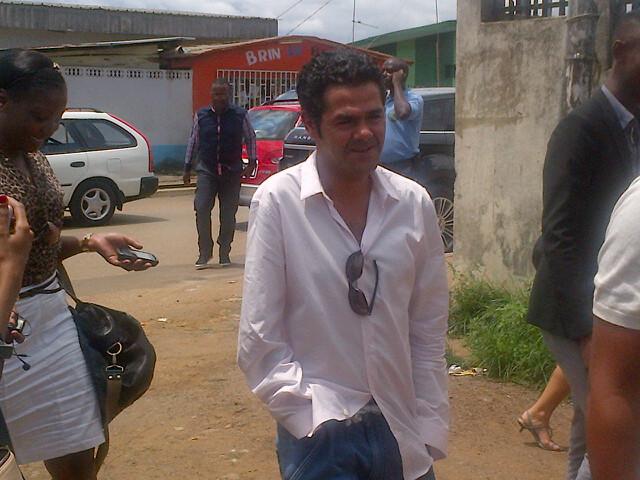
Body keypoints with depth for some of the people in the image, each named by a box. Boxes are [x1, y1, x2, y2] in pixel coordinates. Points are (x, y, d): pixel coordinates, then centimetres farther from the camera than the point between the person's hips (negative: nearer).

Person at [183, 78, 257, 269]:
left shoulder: (240, 115, -1)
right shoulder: (201, 115, 4)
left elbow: (250, 138, 10)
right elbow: (193, 141, 13)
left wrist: (252, 162, 2)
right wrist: (187, 167, 13)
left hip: (232, 171, -1)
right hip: (207, 169, 1)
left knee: (228, 214, 3)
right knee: (201, 209, -11)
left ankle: (224, 253, 16)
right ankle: (204, 252, -1)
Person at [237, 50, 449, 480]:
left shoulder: (415, 203, -2)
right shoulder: (277, 202, -11)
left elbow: (429, 333, 4)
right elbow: (260, 342, -8)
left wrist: (428, 435, 2)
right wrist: (315, 421, -10)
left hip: (400, 430, 3)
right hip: (317, 434, -3)